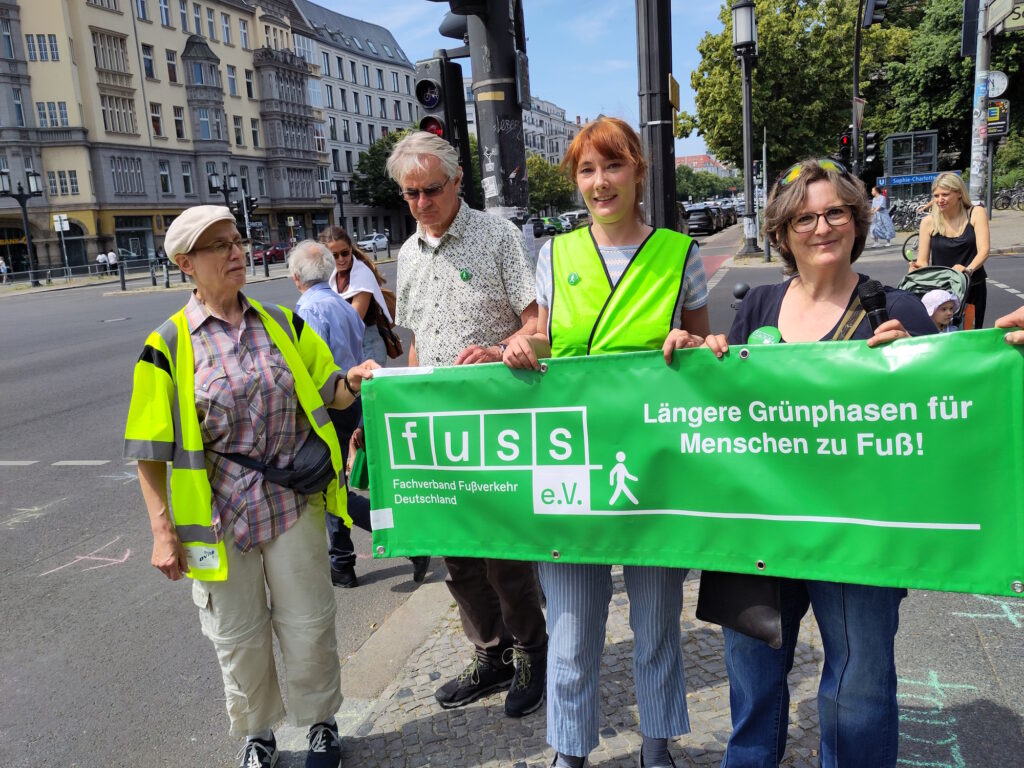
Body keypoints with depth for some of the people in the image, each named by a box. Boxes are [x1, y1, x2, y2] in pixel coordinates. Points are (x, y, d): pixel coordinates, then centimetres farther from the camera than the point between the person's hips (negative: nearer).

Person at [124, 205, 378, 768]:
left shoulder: (283, 325, 3)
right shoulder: (169, 346, -6)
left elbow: (327, 395, 8)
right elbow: (152, 449, -4)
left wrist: (352, 381, -15)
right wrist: (163, 531, -7)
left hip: (292, 503, 2)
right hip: (217, 513, -1)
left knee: (308, 625, 10)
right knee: (238, 637, 14)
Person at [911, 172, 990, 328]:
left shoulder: (976, 214, -2)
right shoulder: (929, 222, -2)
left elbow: (983, 251, -13)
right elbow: (923, 261, -1)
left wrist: (968, 269, -33)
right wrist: (917, 268, -24)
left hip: (972, 288, 0)